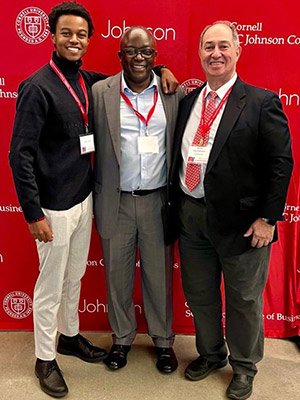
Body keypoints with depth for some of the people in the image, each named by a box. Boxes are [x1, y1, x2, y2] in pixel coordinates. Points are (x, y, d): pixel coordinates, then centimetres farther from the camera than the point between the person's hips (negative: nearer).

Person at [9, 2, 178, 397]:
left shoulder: (89, 82, 5)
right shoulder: (37, 87, -14)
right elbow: (20, 154, -16)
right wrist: (34, 213, -18)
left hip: (84, 198, 7)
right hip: (54, 207, -6)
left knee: (74, 277, 21)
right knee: (51, 286, 8)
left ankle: (70, 336, 42)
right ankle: (45, 359, 28)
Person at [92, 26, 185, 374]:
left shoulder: (174, 93, 1)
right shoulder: (100, 92, -2)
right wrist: (94, 198, -3)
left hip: (158, 200, 0)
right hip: (115, 201, 0)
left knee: (159, 274, 12)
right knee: (117, 273, 14)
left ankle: (163, 340, 34)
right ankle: (122, 338, 37)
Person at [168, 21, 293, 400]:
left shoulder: (261, 103, -8)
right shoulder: (187, 102, 8)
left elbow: (281, 163, -10)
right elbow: (177, 157, 11)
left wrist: (267, 218, -13)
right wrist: (176, 205, 5)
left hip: (240, 221, -5)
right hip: (190, 216, 5)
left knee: (243, 300, 12)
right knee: (199, 294, 19)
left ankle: (244, 367, 37)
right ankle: (210, 354, 44)